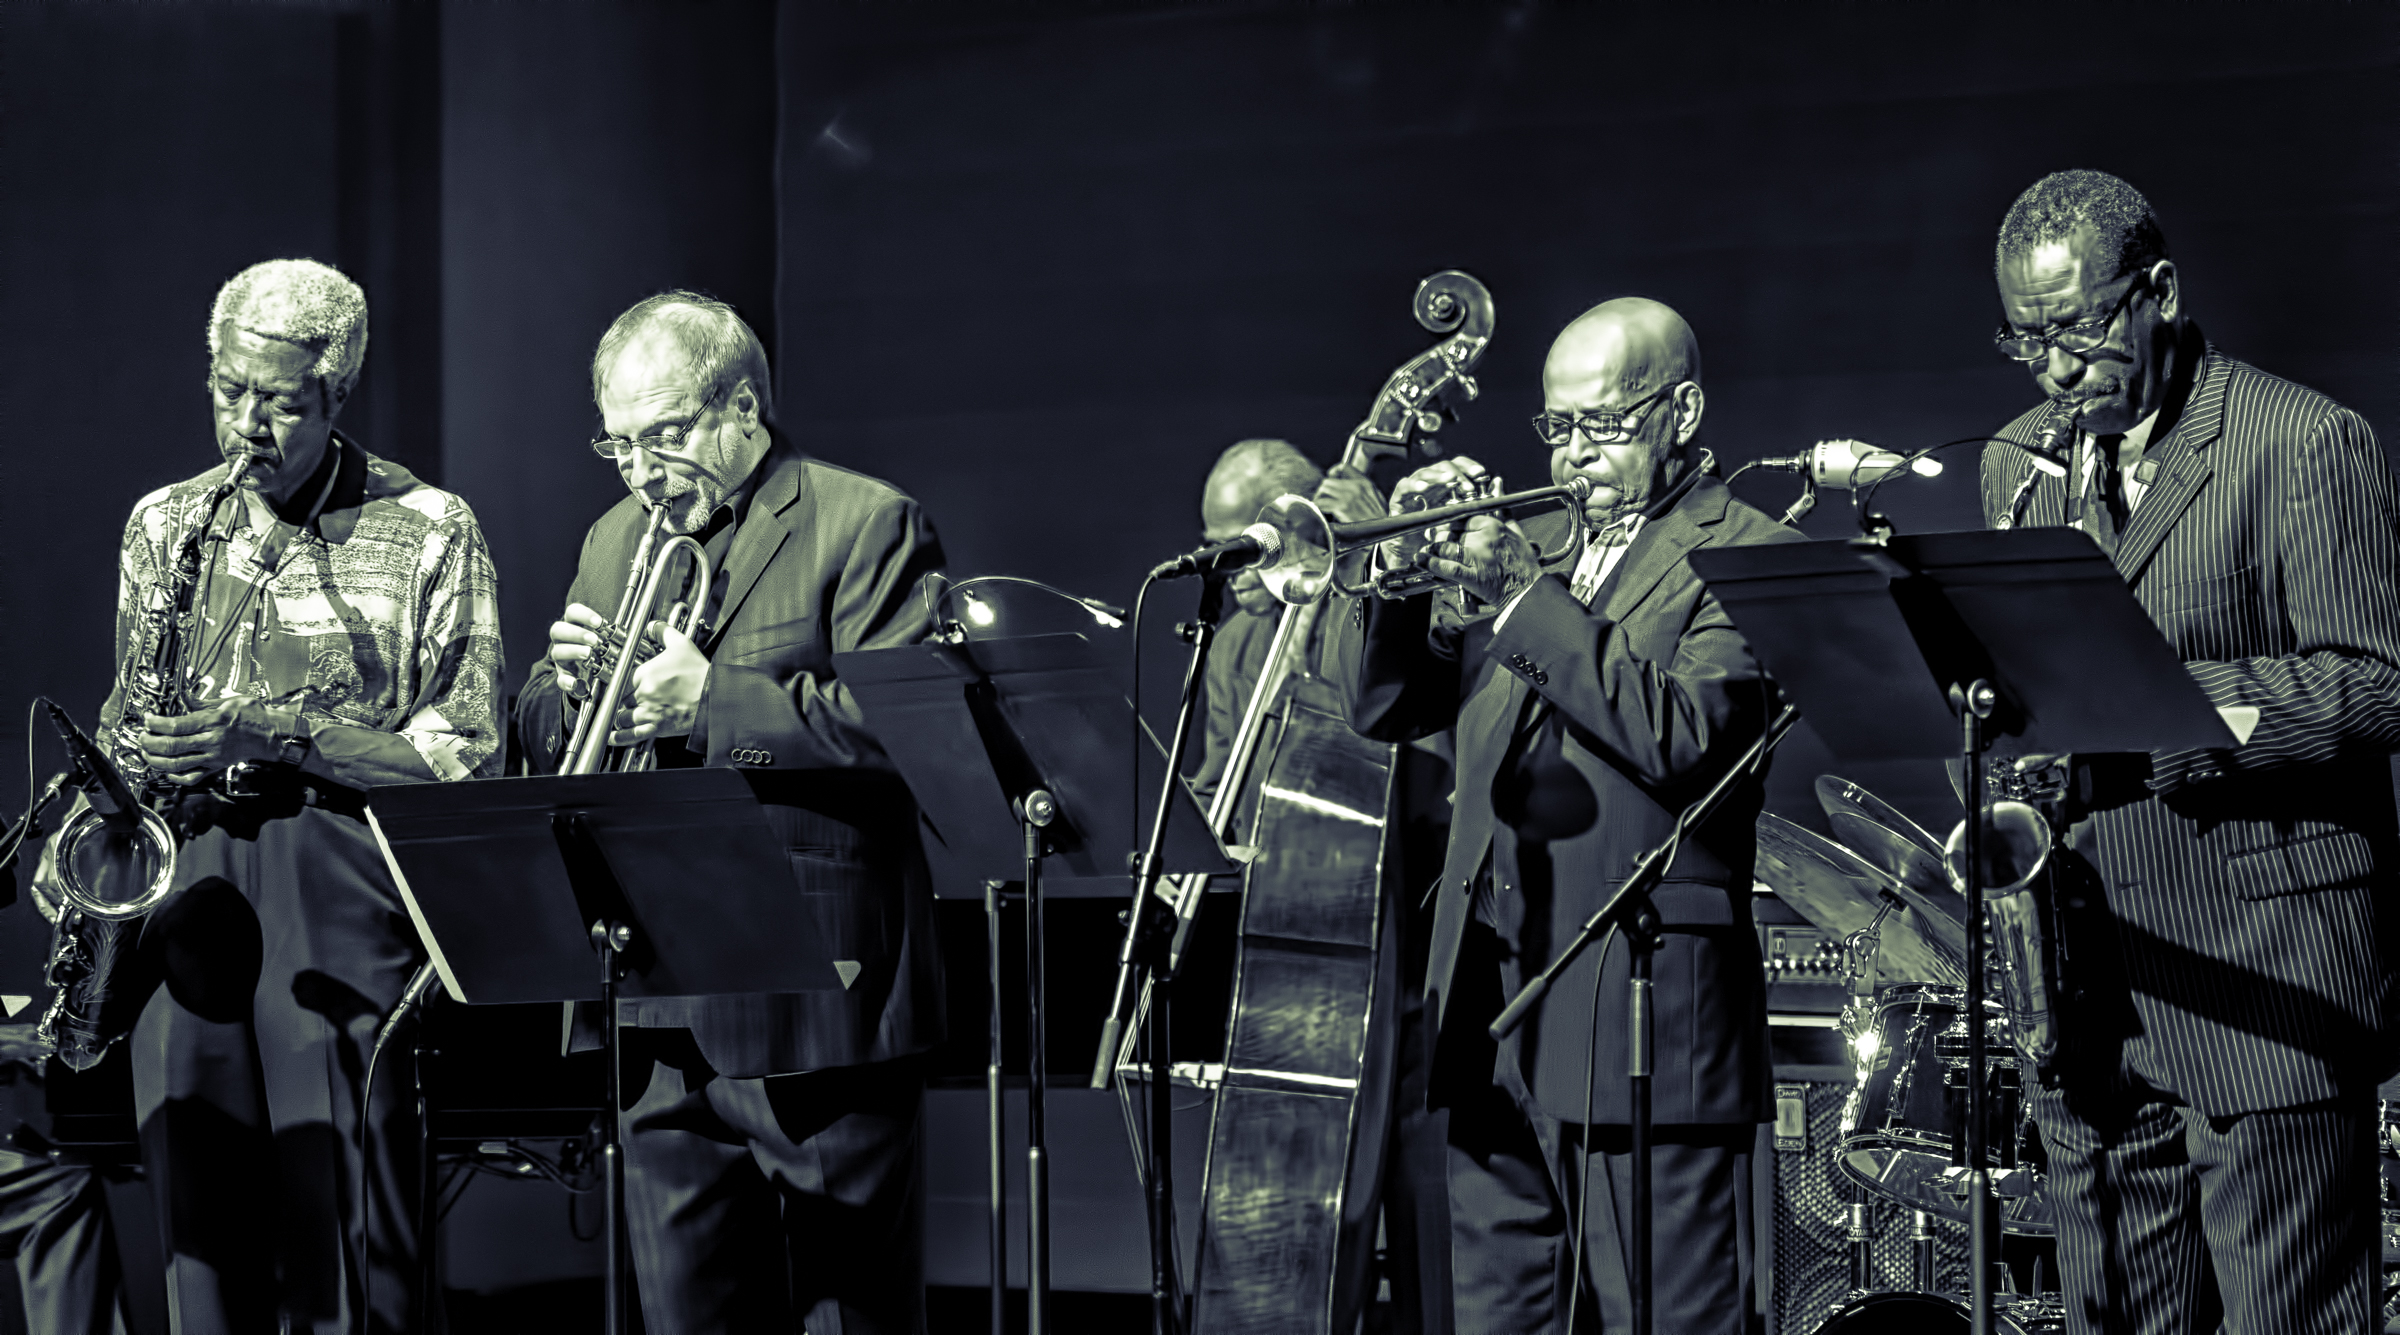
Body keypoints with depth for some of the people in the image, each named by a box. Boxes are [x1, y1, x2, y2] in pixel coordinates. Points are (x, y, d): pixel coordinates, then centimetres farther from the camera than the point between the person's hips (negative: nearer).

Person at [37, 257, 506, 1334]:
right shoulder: (163, 525, 16)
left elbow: (466, 757, -2)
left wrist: (279, 734, -12)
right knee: (195, 1193, 0)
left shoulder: (427, 533, 2)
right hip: (188, 872, 4)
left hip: (339, 874, -4)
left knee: (336, 1192, -10)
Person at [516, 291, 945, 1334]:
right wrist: (570, 690, -3)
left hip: (815, 1002, -6)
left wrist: (714, 700, -20)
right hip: (659, 1013, 6)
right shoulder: (613, 542, 18)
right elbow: (541, 746, 19)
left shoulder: (866, 525, -4)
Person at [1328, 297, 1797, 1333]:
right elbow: (1383, 704, 16)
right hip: (1490, 1005, 7)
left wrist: (1524, 597, -18)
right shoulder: (1529, 541, 19)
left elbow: (1680, 738, -18)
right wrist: (1403, 565, -1)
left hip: (1639, 1011, -7)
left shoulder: (1748, 557, -2)